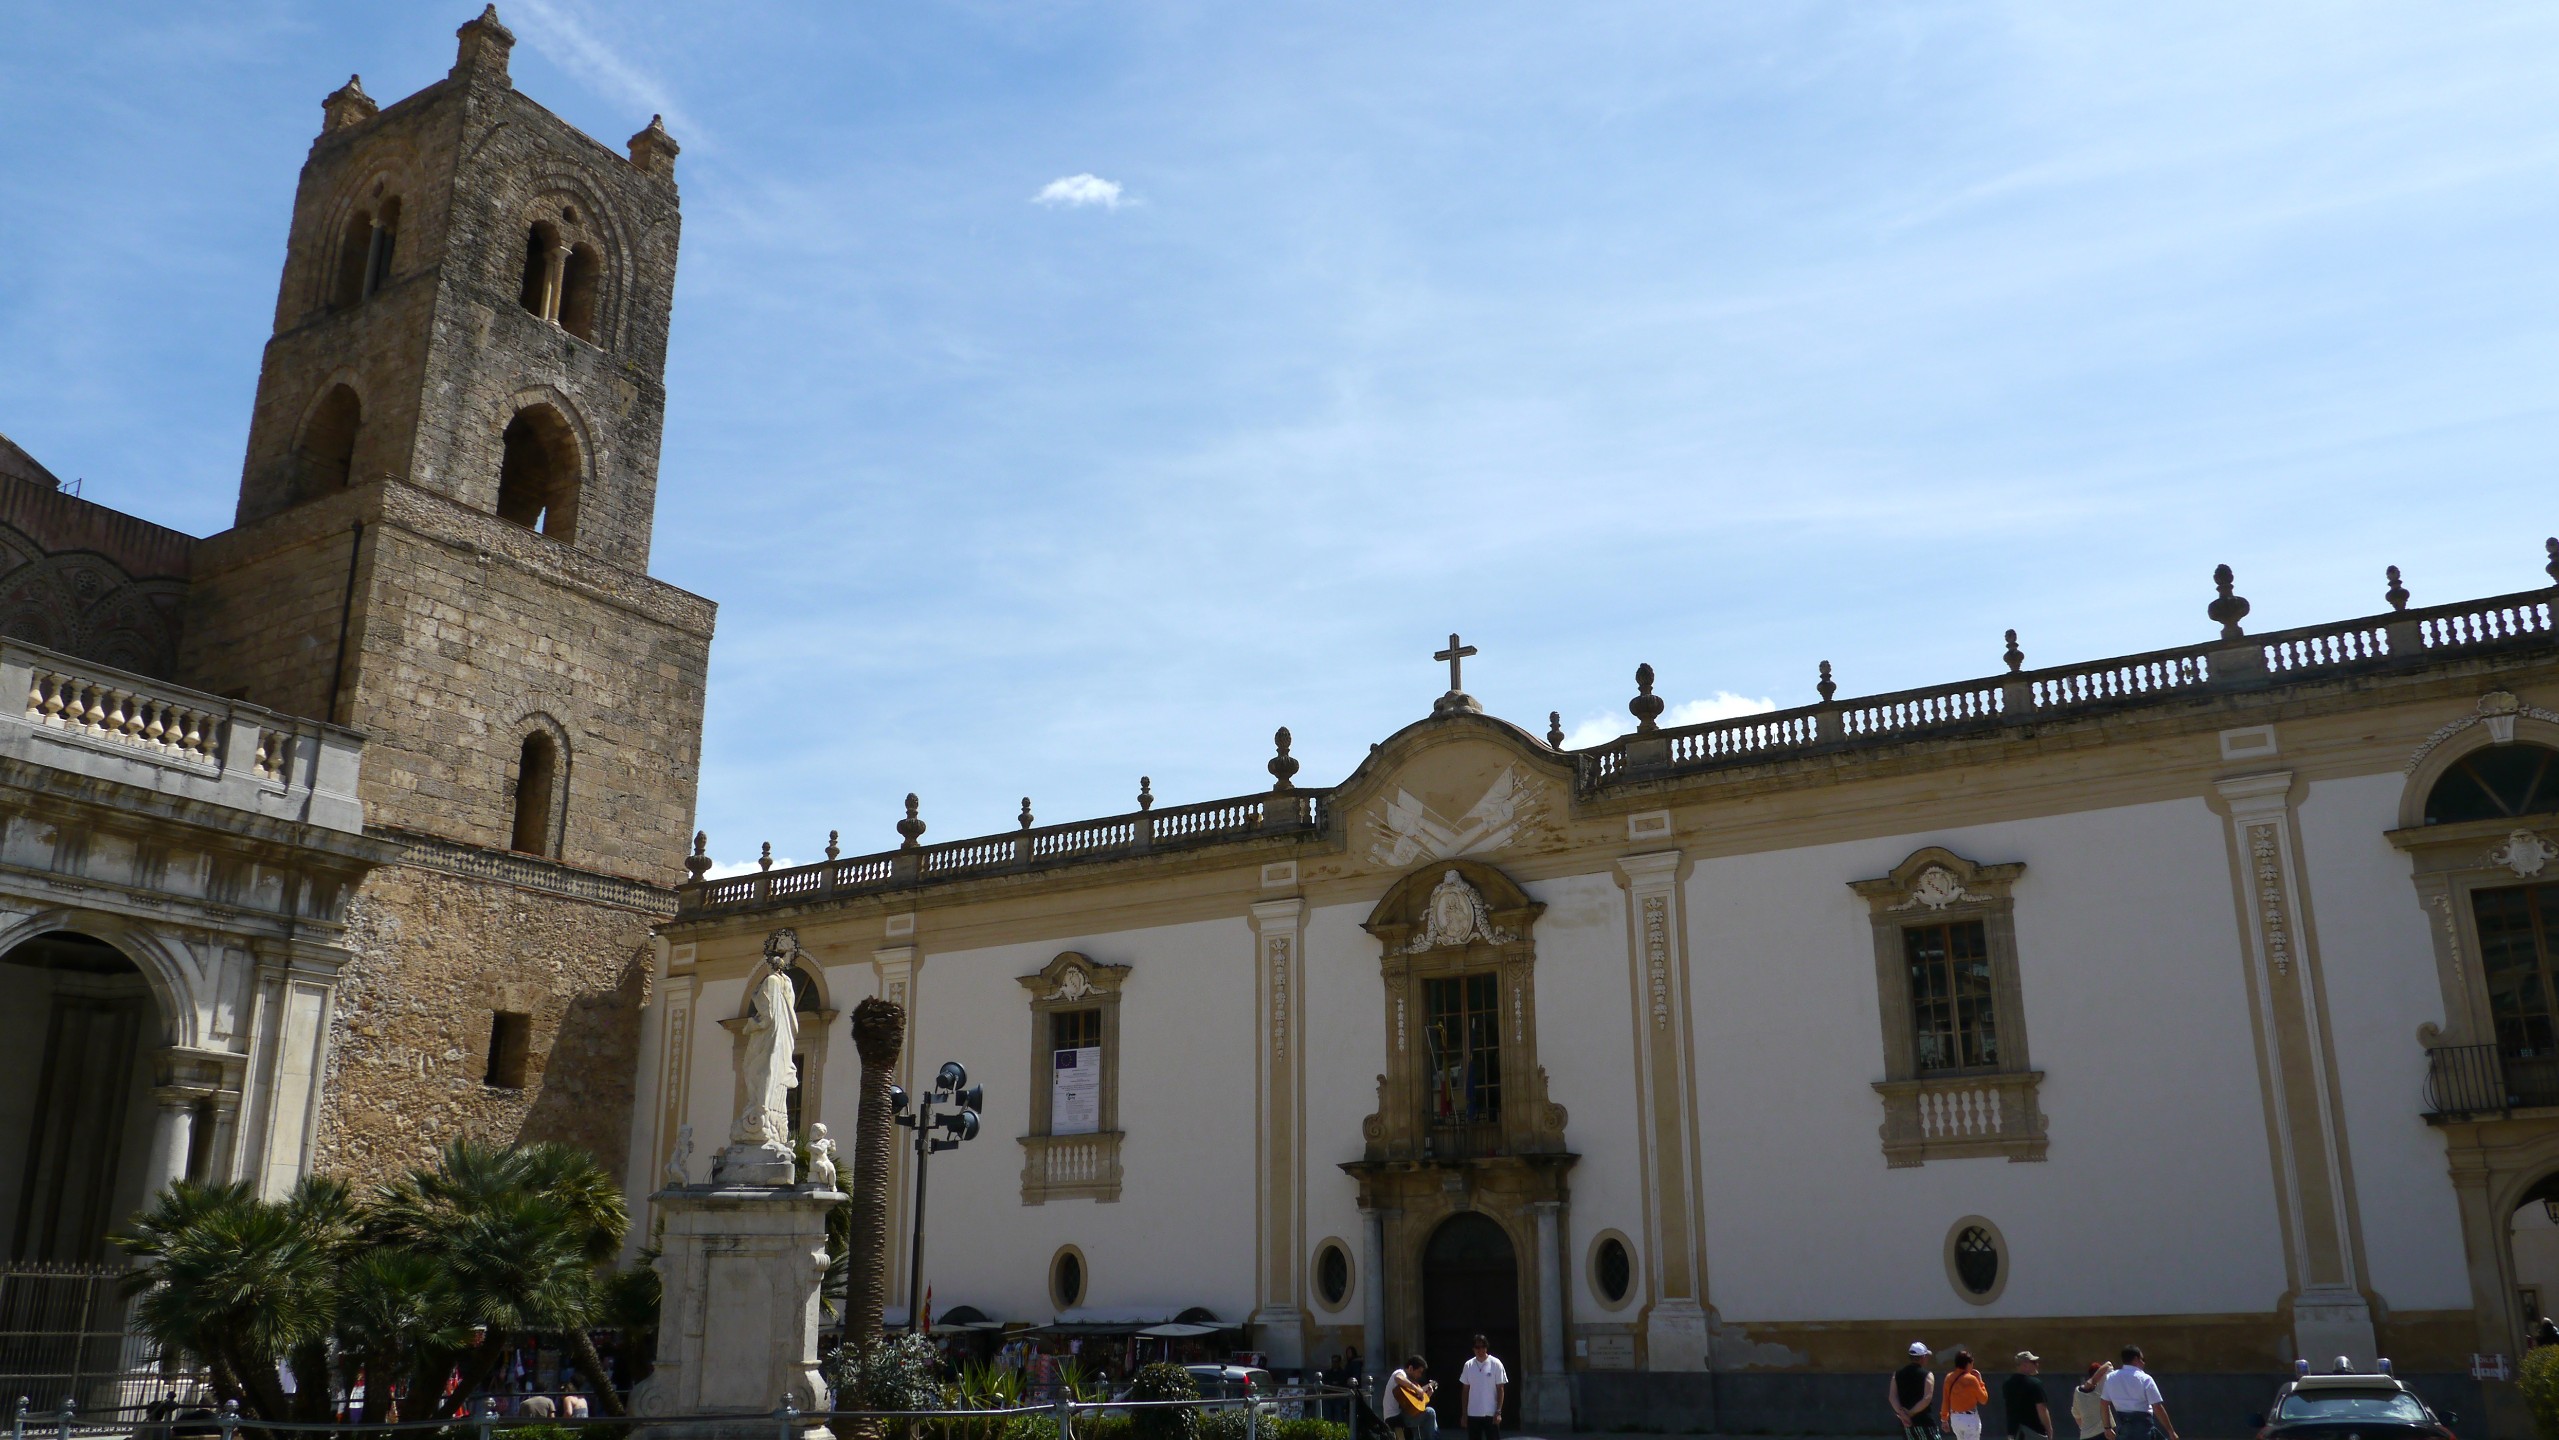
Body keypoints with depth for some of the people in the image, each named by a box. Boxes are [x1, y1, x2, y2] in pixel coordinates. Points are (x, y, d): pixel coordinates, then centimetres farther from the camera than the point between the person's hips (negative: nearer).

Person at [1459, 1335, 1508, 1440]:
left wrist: (1498, 1412, -11)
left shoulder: (1495, 1364, -6)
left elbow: (1500, 1389, -5)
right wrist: (1464, 1413, 6)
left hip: (1491, 1413, -3)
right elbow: (1465, 1390, 9)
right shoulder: (1468, 1365, 4)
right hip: (1473, 1414, 3)